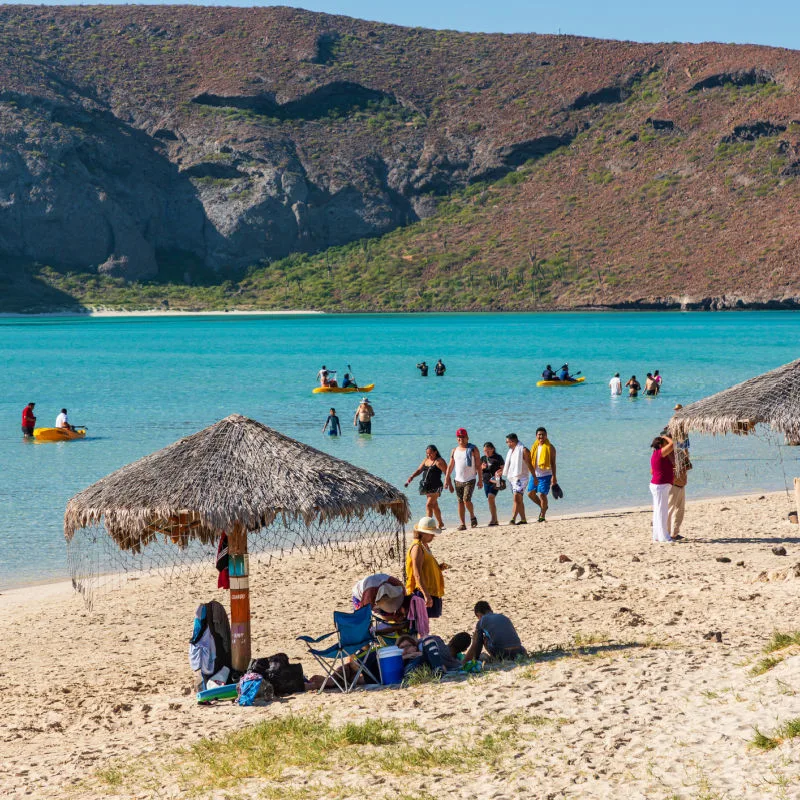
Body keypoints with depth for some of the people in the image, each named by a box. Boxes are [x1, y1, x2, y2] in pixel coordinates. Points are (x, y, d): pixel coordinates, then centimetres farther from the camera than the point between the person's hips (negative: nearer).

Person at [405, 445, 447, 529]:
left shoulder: (439, 461, -9)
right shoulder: (426, 460, 13)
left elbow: (446, 472, -13)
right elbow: (419, 470, 15)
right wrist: (411, 477, 1)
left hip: (435, 487, -7)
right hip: (427, 487, 8)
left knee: (429, 504, -16)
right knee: (434, 506, 15)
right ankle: (441, 524, 27)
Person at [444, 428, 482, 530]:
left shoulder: (473, 449, -1)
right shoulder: (454, 450, 10)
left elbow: (478, 465, -2)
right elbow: (450, 466, 12)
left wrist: (480, 479, -7)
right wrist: (447, 479, 5)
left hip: (470, 480, -4)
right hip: (458, 480, 4)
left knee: (466, 500, -16)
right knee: (460, 502, 3)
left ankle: (472, 516, 10)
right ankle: (462, 524, 7)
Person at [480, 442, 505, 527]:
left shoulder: (498, 457, -2)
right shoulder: (483, 458, 12)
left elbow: (503, 469, -2)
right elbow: (478, 471, 17)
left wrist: (499, 472, -22)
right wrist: (482, 468, -5)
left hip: (495, 482, -6)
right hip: (486, 482, 6)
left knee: (491, 498, -21)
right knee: (491, 501, 9)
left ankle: (493, 519, -18)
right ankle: (495, 521, 17)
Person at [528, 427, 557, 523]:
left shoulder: (550, 448, -5)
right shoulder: (534, 447, 11)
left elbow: (553, 463, -7)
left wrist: (554, 476, -13)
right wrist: (533, 475, 12)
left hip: (545, 475, -6)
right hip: (535, 474, 6)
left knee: (542, 494, -9)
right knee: (530, 493, 6)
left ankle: (542, 516, 3)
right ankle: (543, 507, 29)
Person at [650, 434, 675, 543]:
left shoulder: (655, 455, 15)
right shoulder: (660, 453, -15)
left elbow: (652, 471, 25)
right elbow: (672, 444, -22)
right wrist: (665, 437, -2)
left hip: (657, 484, 10)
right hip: (660, 485, -10)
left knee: (658, 511, 13)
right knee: (661, 511, -7)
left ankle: (657, 536, 18)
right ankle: (664, 537, -5)